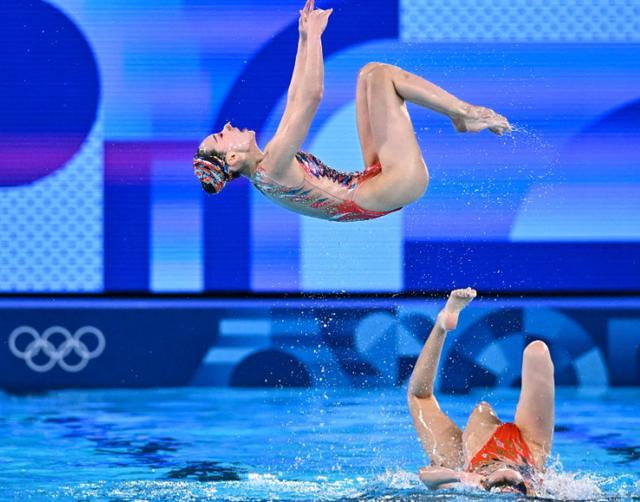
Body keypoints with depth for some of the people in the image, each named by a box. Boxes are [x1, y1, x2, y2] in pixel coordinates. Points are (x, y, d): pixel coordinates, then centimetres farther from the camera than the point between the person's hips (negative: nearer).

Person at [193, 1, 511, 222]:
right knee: (380, 75, -11)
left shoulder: (265, 166, 7)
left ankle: (463, 116, 7)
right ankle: (465, 112, 2)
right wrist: (313, 35, -18)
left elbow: (296, 101, 15)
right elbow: (311, 97, -25)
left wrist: (304, 39, 14)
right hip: (396, 185, -10)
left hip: (375, 181, 10)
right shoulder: (271, 169, -21)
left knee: (371, 74, 10)